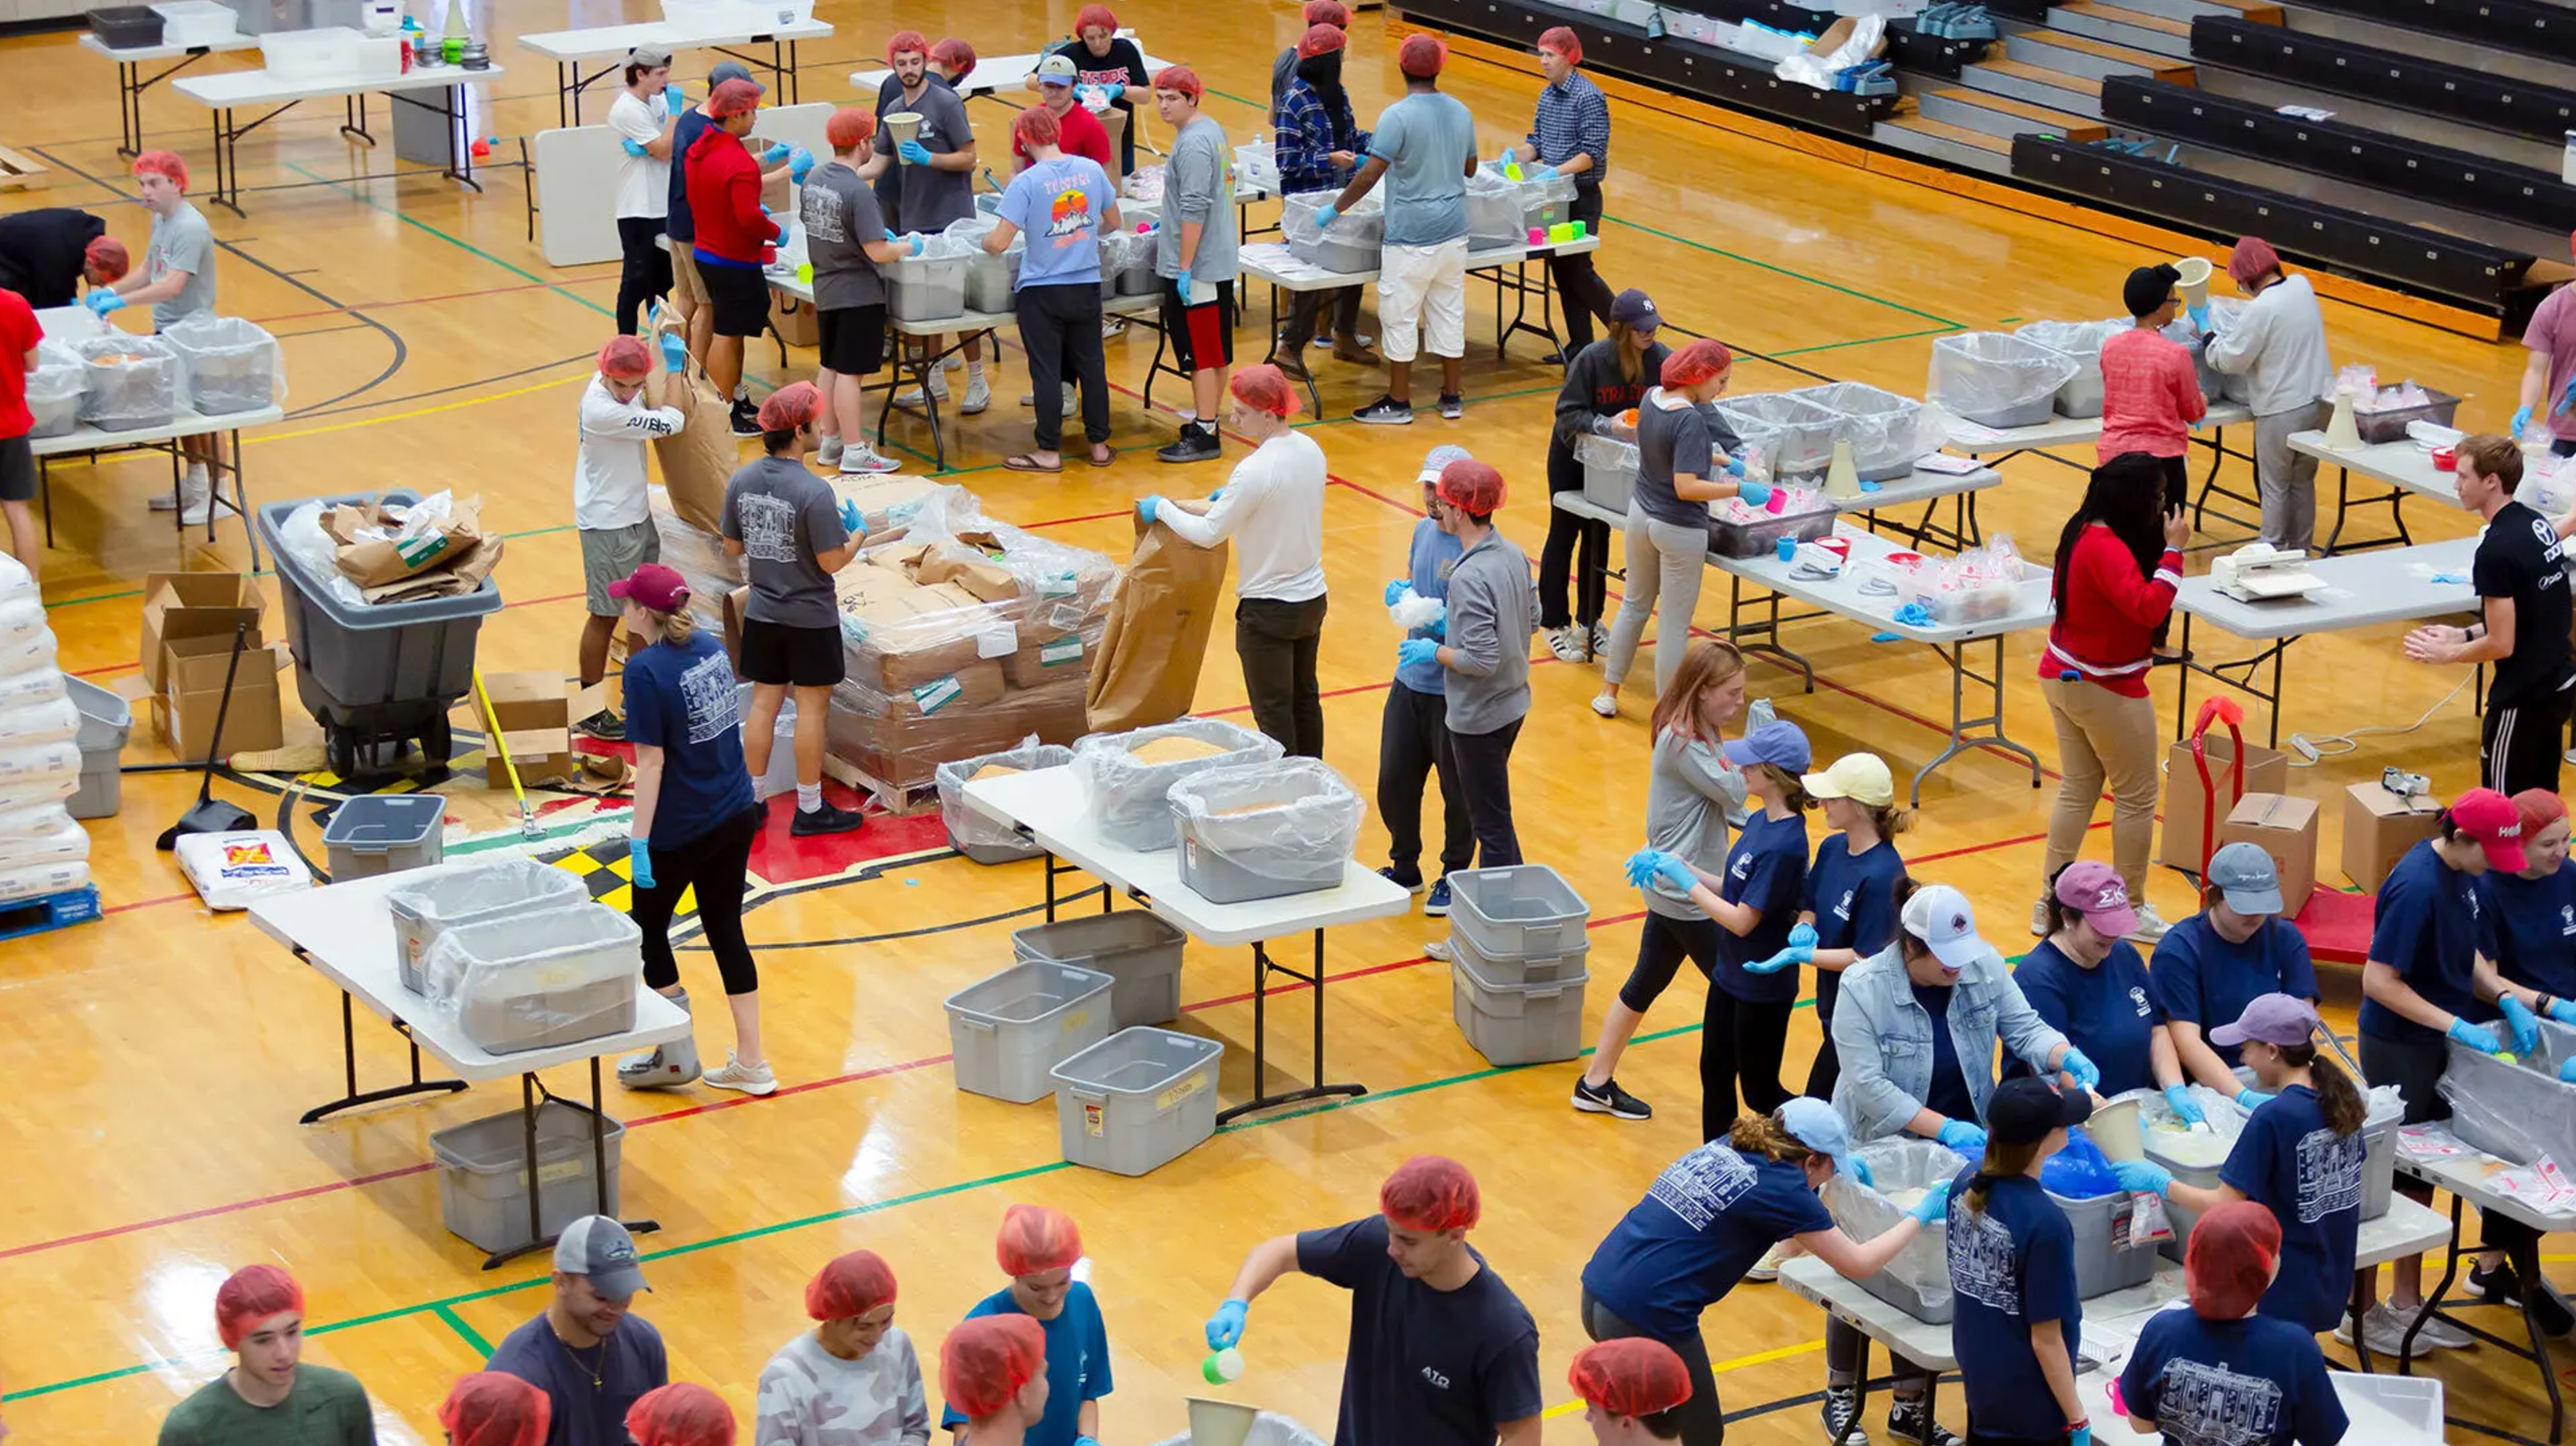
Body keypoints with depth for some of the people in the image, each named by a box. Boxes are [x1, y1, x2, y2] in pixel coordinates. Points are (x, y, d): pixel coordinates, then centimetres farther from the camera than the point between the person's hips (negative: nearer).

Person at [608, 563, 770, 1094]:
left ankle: (676, 1054, 20)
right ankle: (751, 1061, 17)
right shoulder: (711, 646, 2)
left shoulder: (646, 670, -20)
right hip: (736, 815, 7)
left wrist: (639, 840, -18)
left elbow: (651, 761, -21)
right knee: (725, 930, 15)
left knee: (649, 929, 14)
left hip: (680, 830, -7)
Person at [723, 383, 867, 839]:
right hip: (810, 618, -6)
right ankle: (810, 809, 13)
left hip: (762, 614, 6)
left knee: (764, 703, 14)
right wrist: (858, 532, -1)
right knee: (812, 708, 5)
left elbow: (732, 548, 7)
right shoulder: (813, 492, -23)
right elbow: (832, 561, -19)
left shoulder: (741, 482, -3)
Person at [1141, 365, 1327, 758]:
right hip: (1312, 597, 8)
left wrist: (1161, 508, -4)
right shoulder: (1310, 450, -2)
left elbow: (1208, 534, -17)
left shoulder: (1255, 471, -26)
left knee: (1272, 710, 4)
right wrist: (1233, 497, 20)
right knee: (1305, 698, 20)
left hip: (1268, 608, -8)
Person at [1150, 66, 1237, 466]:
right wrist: (1168, 224, 33)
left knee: (1202, 353, -5)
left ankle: (1203, 436, -2)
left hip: (1199, 268, -10)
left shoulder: (1192, 144, -19)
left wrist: (1185, 268, -21)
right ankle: (1207, 421, 25)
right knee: (1216, 351, 16)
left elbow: (1194, 209, -23)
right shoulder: (1211, 130, 12)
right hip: (1218, 263, 10)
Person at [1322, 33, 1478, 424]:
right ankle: (1452, 397, 21)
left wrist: (1335, 209, -10)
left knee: (1400, 317, 3)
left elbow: (1369, 175, -19)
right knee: (1449, 312, 14)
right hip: (1453, 231, 7)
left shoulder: (1399, 116, -16)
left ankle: (1398, 402, 10)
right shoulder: (1460, 112, 5)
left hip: (1412, 236, -7)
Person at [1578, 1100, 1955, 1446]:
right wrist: (1919, 1216, 14)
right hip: (1647, 1318, -8)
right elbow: (1858, 1264, 2)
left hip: (1596, 1292, 8)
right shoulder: (1783, 1187, -7)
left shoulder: (1727, 1146, 12)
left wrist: (1837, 1170, 41)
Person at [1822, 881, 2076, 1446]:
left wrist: (2067, 1057, -28)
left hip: (1959, 1152, 3)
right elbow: (1868, 1085, -26)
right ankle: (1841, 1393, 33)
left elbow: (2023, 1026, -6)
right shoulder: (1863, 989, -23)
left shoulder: (1983, 966, -11)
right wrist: (1944, 1128, -33)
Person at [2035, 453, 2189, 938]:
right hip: (2106, 692, -9)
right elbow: (2148, 607, -37)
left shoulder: (2081, 532, 0)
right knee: (2137, 797, 6)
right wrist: (2174, 549, -30)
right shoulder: (2108, 549, -28)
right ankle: (2132, 909, 15)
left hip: (2063, 678, 9)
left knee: (2077, 790, 16)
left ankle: (2050, 902, 20)